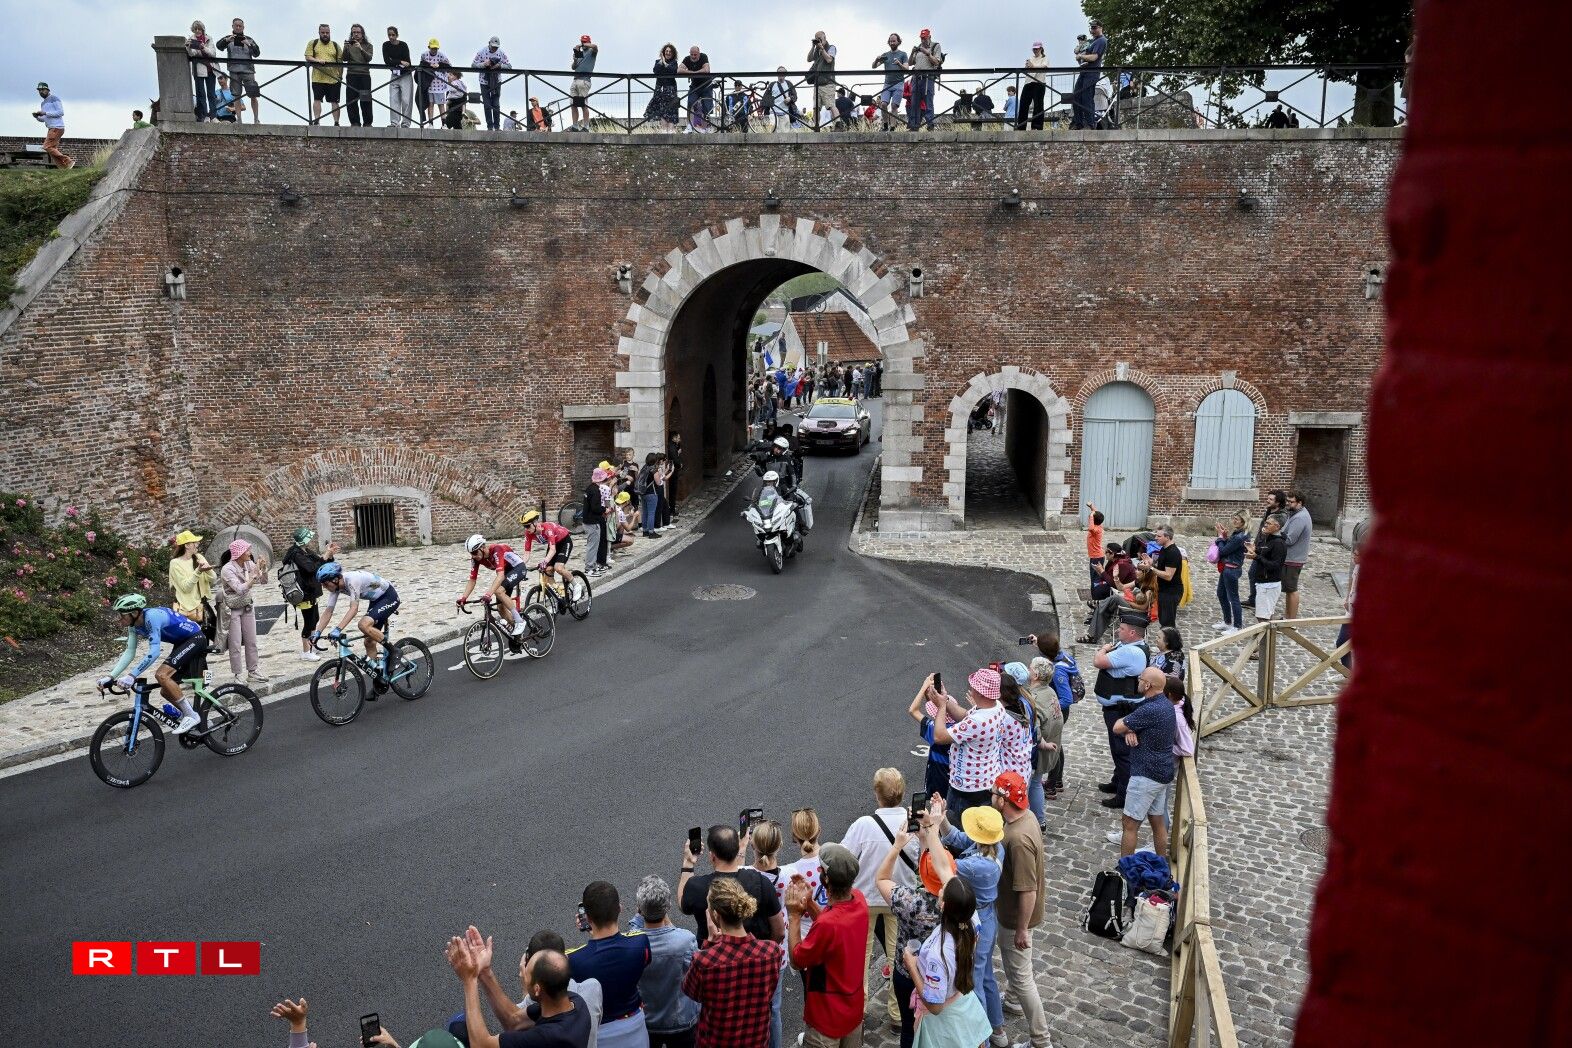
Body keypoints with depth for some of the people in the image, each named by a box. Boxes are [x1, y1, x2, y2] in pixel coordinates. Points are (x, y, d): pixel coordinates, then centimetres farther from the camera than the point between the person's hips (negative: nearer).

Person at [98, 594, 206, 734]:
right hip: (182, 643, 10)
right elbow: (129, 653, 2)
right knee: (166, 691, 7)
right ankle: (201, 720, 21)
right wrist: (110, 677, -7)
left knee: (161, 675, -23)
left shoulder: (151, 616, -28)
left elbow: (154, 652, -34)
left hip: (195, 639, -10)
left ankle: (191, 716, -15)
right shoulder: (133, 625, -1)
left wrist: (132, 676, -36)